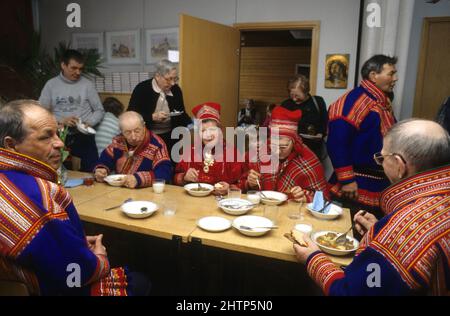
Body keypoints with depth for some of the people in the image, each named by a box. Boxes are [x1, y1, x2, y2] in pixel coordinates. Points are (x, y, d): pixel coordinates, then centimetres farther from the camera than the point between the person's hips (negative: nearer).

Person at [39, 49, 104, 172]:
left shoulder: (87, 84, 2)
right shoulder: (51, 84, 3)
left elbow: (99, 110, 5)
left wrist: (89, 123, -13)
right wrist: (61, 120, -14)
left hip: (84, 137, 0)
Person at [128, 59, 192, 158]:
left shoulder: (176, 90, 4)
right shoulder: (142, 89, -7)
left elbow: (182, 114, 11)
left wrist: (191, 125, -8)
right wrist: (153, 117, -22)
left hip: (170, 136, 3)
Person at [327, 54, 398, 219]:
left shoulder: (384, 102, 12)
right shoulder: (354, 101, -18)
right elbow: (336, 143, -24)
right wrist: (347, 180, -22)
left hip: (381, 188, 9)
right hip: (358, 189, -9)